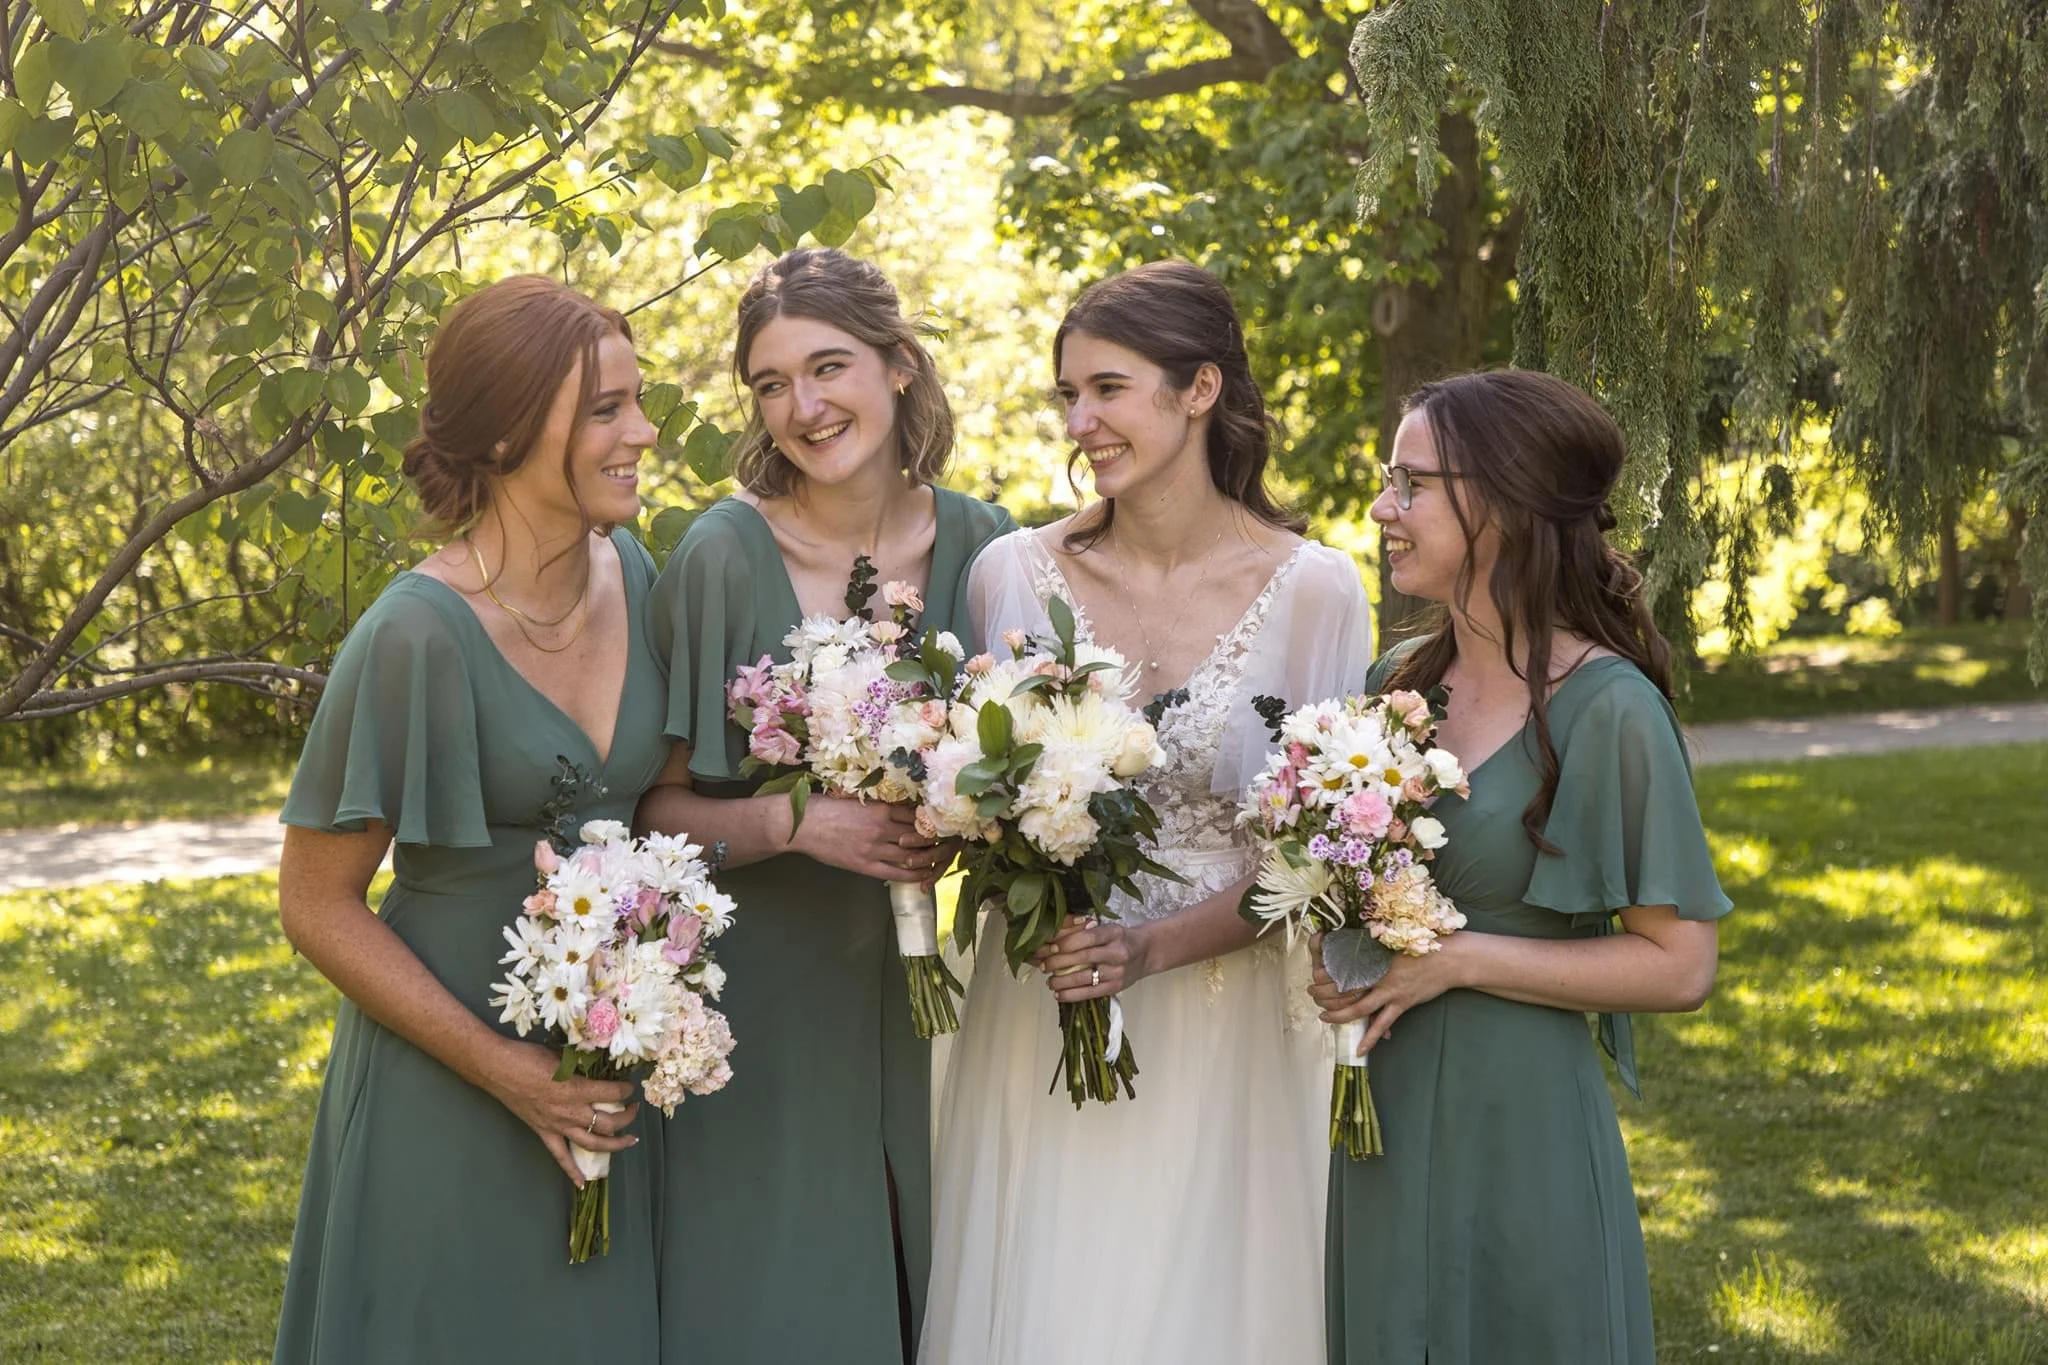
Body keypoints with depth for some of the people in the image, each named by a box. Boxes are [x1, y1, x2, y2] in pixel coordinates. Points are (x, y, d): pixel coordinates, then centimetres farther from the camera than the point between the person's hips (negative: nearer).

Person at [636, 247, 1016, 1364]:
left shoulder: (978, 545, -1)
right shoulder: (725, 554, -10)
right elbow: (659, 806, -6)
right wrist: (797, 823, -22)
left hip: (925, 995, 3)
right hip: (761, 996, -3)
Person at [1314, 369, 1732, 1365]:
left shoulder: (1609, 710, -14)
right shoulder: (1399, 682, 6)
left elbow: (1678, 966, -14)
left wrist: (1458, 958, -18)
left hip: (1517, 1130, -6)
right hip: (1384, 1122, 6)